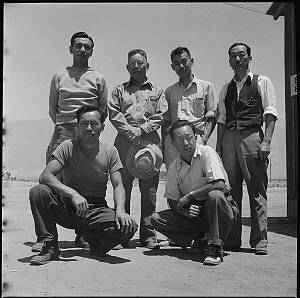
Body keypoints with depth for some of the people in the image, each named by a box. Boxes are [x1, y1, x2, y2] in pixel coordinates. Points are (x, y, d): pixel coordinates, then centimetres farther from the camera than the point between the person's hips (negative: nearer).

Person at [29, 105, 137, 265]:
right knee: (38, 192, -27)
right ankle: (50, 247, -11)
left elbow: (118, 186, -3)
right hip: (68, 207, 0)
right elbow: (45, 176, -17)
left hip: (97, 209, 1)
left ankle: (93, 238, 5)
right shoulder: (68, 147, -5)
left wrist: (120, 210, -24)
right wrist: (73, 194, -33)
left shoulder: (110, 151, 1)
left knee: (129, 227, -27)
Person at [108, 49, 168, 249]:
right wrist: (130, 131, -9)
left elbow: (161, 115, 5)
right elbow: (113, 113, 5)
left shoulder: (157, 91, 17)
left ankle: (149, 235, 6)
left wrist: (141, 130, -9)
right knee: (122, 187, -2)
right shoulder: (119, 90, 18)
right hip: (125, 141, 0)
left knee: (149, 190, 0)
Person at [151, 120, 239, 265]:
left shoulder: (207, 152, -13)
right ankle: (200, 241, -7)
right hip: (194, 214, 5)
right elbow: (172, 200, 5)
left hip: (222, 206, -4)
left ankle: (215, 248, -23)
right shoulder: (174, 167, 1)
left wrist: (188, 196, -19)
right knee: (156, 219, -11)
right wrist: (184, 210, -17)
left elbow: (220, 186, -26)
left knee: (214, 195, -38)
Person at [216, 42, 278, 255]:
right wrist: (218, 147, 8)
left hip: (252, 136, -4)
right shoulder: (226, 89, 21)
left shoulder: (262, 82, 9)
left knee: (257, 190, -5)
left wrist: (266, 141, -13)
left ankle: (260, 240, 0)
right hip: (229, 139, 4)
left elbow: (270, 113, -1)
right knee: (231, 190, 4)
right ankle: (232, 239, 10)